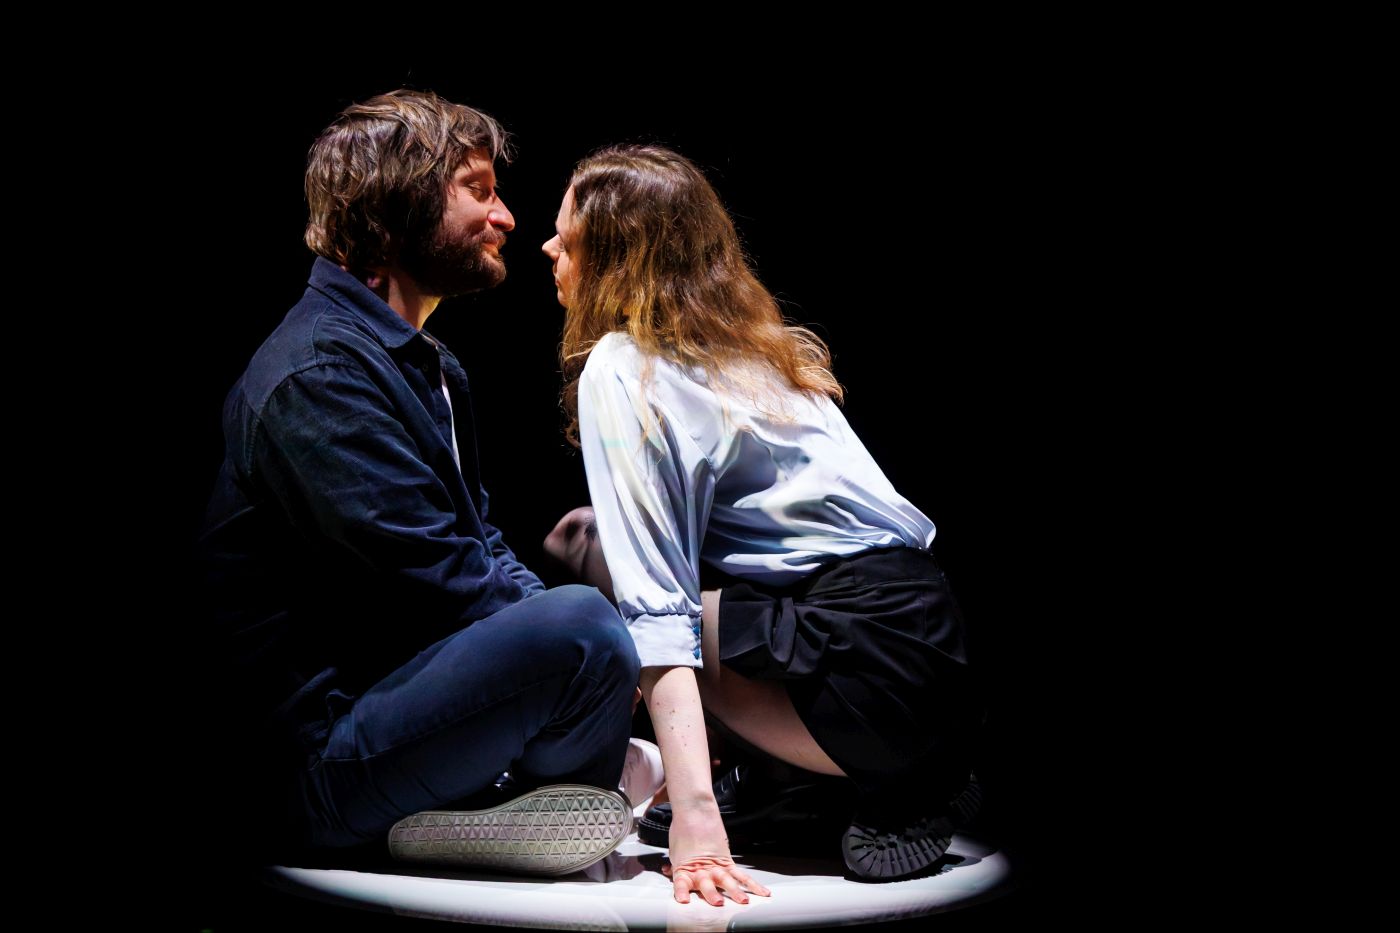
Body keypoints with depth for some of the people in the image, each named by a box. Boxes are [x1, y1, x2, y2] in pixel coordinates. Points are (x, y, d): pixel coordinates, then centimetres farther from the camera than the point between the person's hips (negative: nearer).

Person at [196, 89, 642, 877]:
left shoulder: (431, 365, 19)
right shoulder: (320, 370, -15)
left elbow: (483, 541, 16)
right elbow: (431, 577, -22)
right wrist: (591, 657, -15)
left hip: (401, 688, 11)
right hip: (312, 768, -11)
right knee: (584, 630, -32)